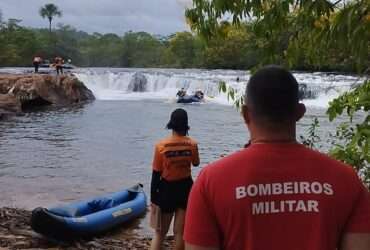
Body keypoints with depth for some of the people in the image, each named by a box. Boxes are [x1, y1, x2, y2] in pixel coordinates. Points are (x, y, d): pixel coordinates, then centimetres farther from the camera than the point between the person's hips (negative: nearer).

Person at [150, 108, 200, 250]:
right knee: (180, 232, 12)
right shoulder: (192, 144, -8)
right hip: (185, 188, 1)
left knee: (160, 233, 13)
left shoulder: (161, 146, -14)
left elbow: (156, 174, -9)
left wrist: (153, 198, -1)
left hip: (167, 189, -1)